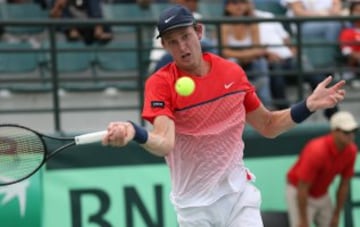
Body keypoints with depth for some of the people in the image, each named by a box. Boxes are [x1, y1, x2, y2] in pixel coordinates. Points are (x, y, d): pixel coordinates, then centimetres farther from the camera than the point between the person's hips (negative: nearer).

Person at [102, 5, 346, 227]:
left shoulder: (233, 72, 0)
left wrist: (308, 106, -4)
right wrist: (134, 132, -51)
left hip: (238, 192, 3)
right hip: (194, 204, -2)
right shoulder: (160, 83, -13)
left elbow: (268, 126, 11)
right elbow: (164, 144, -30)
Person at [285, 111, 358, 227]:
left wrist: (337, 215, 4)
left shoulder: (351, 151, -12)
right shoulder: (317, 151, -32)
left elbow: (344, 184, 0)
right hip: (298, 193, -7)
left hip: (322, 195, 7)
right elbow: (302, 189, -27)